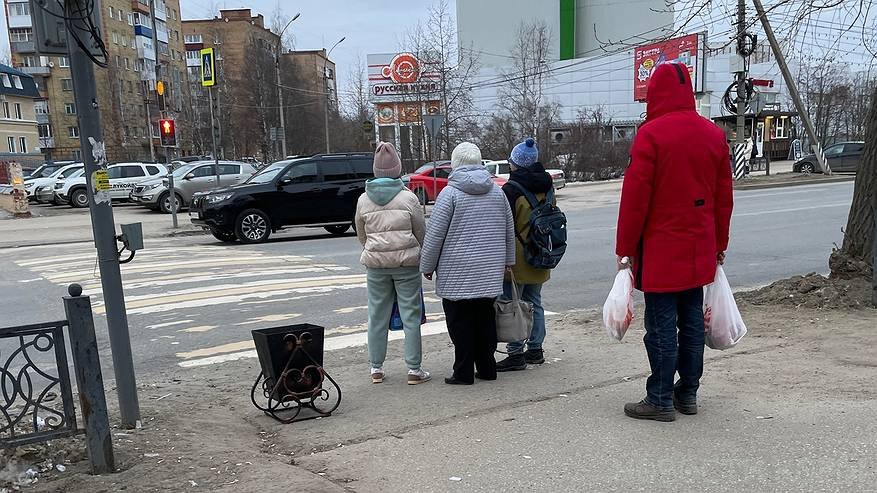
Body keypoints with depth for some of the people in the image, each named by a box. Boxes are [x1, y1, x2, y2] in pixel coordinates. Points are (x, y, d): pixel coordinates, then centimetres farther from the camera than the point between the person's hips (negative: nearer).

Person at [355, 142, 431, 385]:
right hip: (407, 262, -3)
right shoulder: (408, 198, -6)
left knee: (377, 315, 11)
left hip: (375, 264, 3)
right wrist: (426, 262, 14)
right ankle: (414, 369, 8)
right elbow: (421, 233, 0)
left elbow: (361, 235, 11)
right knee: (411, 315, 4)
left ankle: (376, 368, 19)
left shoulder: (363, 199, 3)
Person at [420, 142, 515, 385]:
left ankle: (464, 372, 7)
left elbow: (434, 235, -10)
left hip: (457, 273, -5)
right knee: (485, 319, 14)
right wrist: (507, 260, 25)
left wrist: (427, 266, 1)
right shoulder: (497, 191, 7)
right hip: (490, 272, 6)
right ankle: (487, 368, 21)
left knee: (460, 323, 2)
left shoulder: (450, 193, -10)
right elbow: (509, 231, 14)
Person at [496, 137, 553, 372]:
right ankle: (535, 350, 24)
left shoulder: (511, 189, -16)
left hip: (517, 259, -7)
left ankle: (516, 354, 1)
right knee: (534, 304, 16)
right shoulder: (546, 186, 7)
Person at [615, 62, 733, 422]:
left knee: (662, 325, -1)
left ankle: (660, 400, 6)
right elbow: (724, 197, 12)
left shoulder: (651, 133, -13)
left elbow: (635, 197, -14)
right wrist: (719, 244, 20)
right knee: (692, 320, 14)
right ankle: (688, 393, 24)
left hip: (660, 250, -7)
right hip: (699, 250, 7)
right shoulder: (714, 134, 8)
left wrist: (625, 248, -7)